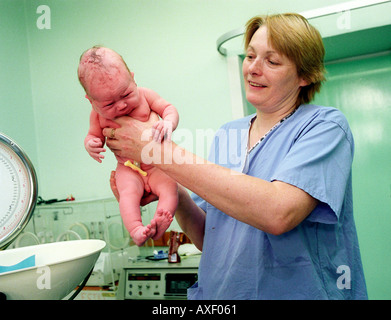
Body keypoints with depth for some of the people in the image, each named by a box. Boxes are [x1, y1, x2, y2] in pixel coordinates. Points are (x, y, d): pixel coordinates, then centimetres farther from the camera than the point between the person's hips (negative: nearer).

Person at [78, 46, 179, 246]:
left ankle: (158, 227, -35)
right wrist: (90, 144, -16)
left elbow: (169, 108, -2)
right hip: (128, 169, 0)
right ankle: (136, 231, -37)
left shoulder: (144, 95, -7)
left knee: (170, 188, -25)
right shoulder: (98, 115, -2)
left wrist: (168, 123, -27)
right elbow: (94, 134, 11)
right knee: (128, 192, -28)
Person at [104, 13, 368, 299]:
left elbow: (278, 212, -26)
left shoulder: (325, 124, -9)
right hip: (217, 292, 4)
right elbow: (208, 238, 6)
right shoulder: (226, 134, 5)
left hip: (296, 292, -3)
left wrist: (162, 150, -25)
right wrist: (174, 195, -13)